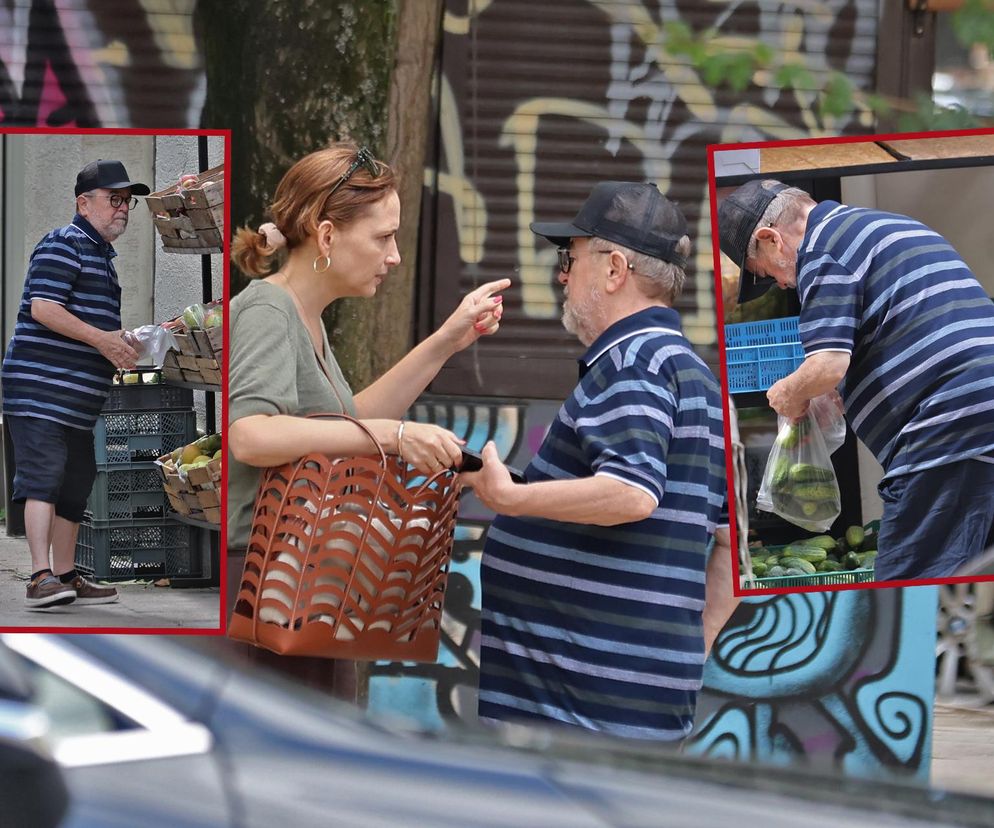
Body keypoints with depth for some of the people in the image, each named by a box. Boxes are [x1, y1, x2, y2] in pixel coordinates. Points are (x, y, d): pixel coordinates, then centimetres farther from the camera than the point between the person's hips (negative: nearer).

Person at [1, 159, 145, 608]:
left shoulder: (101, 254, 23)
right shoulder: (64, 244, -9)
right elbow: (43, 308, -20)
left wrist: (122, 344, 19)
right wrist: (101, 339, -20)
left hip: (78, 397, 10)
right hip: (40, 387, -10)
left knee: (76, 483, 12)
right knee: (43, 474, -16)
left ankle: (65, 577, 19)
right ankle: (41, 577, -22)